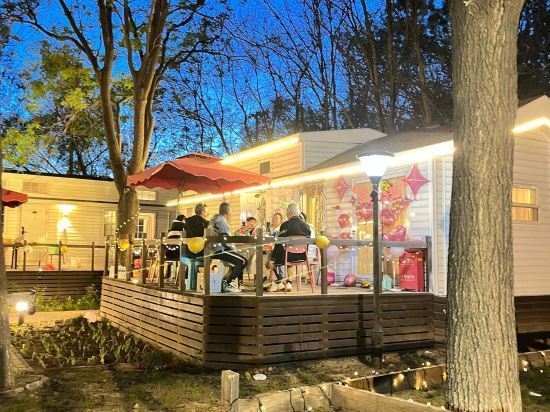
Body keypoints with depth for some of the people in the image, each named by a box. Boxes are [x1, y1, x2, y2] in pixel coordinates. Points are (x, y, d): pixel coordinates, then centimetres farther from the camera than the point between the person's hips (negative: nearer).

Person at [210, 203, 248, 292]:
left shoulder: (215, 219, 20)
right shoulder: (222, 221, -11)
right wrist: (235, 250, -6)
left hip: (214, 249, 11)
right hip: (219, 251, -11)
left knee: (240, 259, 20)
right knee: (243, 261, -15)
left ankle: (240, 284, 16)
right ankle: (228, 284, -14)